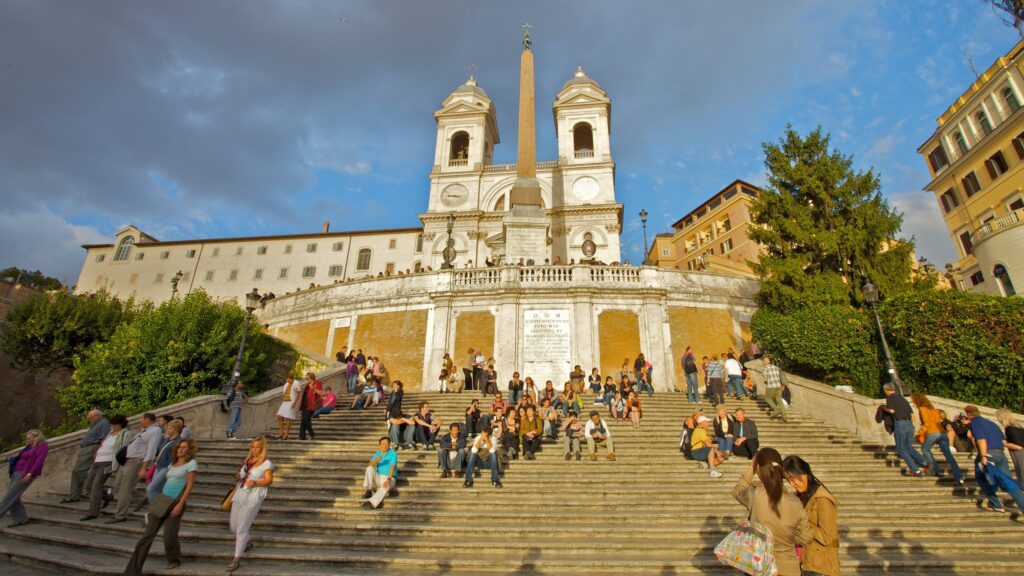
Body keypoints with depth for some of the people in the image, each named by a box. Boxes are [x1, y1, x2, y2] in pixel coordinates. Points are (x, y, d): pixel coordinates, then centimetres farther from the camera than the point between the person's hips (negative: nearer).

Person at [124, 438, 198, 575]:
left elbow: (189, 486, -10)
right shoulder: (172, 465, 16)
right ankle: (133, 570, 6)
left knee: (169, 535, -4)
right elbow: (168, 483, 20)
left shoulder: (191, 464, -4)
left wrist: (180, 504, -15)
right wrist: (160, 500, 14)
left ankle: (174, 560, 24)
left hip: (175, 503, -6)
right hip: (162, 500, 6)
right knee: (147, 535, 0)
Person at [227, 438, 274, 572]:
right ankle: (248, 541, 40)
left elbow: (269, 480, -14)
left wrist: (255, 483, -30)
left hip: (252, 498, -7)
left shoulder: (266, 462, -8)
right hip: (239, 496, 7)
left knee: (241, 528, -5)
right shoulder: (247, 460, 16)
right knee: (233, 527, 13)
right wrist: (237, 477, 7)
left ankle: (237, 559, 7)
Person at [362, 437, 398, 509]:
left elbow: (392, 468, -22)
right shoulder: (377, 454, 5)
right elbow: (369, 465, -9)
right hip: (378, 478, 5)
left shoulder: (393, 454, -10)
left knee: (386, 486, -39)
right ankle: (369, 491, -23)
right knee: (370, 468, -20)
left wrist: (388, 480, -38)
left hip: (389, 479, -5)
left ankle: (372, 502, -54)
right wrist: (375, 460, -30)